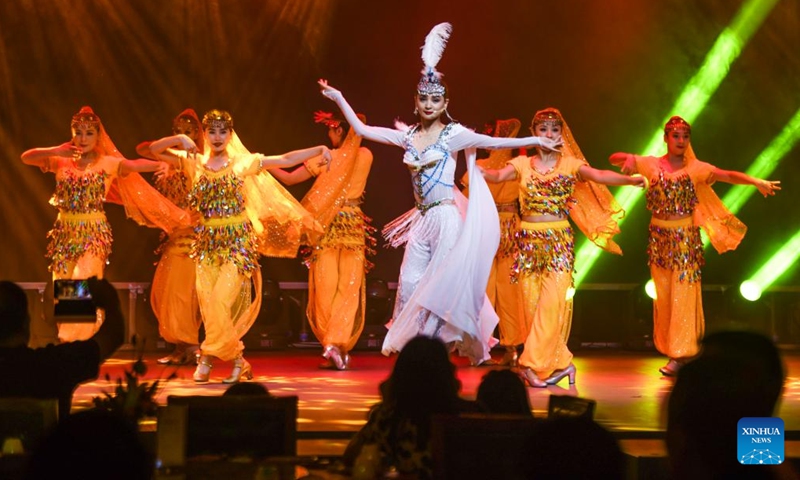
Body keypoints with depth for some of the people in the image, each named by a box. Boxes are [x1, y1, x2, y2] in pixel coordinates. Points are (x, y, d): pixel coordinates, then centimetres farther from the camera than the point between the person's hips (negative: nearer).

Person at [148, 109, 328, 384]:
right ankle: (237, 361, 9)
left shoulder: (244, 162, 3)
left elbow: (286, 160, 1)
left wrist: (319, 150, -7)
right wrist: (179, 139, -10)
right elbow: (155, 150, 6)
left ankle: (208, 357, 1)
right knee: (209, 306, -2)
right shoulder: (194, 164, 8)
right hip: (207, 243, 3)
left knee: (220, 302, -14)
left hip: (238, 241, -3)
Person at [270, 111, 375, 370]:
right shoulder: (365, 156, 0)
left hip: (326, 226, -2)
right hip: (354, 225, 2)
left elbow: (289, 178, -2)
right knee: (349, 288, 2)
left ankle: (331, 349, 0)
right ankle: (339, 344, -11)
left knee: (325, 287, 3)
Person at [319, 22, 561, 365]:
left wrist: (532, 140, -11)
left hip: (446, 218, -5)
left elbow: (491, 142, -6)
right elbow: (362, 130, 12)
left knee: (441, 283, -6)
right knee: (410, 283, 1)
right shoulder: (409, 136, 9)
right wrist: (340, 100, 10)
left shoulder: (452, 134, -3)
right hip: (422, 219, 5)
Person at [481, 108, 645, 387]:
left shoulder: (571, 164, 4)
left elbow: (599, 176, -11)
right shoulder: (522, 165, 9)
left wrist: (629, 180, -28)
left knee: (552, 302, -13)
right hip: (529, 242, 2)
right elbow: (498, 176, -8)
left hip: (559, 242, -2)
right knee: (531, 303, -1)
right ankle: (561, 362, 10)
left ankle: (535, 364, -9)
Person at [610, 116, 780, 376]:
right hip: (659, 237, 2)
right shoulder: (652, 165, 3)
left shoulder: (696, 168, -1)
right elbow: (614, 159, 4)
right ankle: (669, 346, 16)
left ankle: (679, 353, -4)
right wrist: (628, 159, -19)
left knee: (682, 295, -6)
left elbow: (729, 175, -14)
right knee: (663, 295, 6)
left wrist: (756, 181, -30)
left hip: (685, 238, -2)